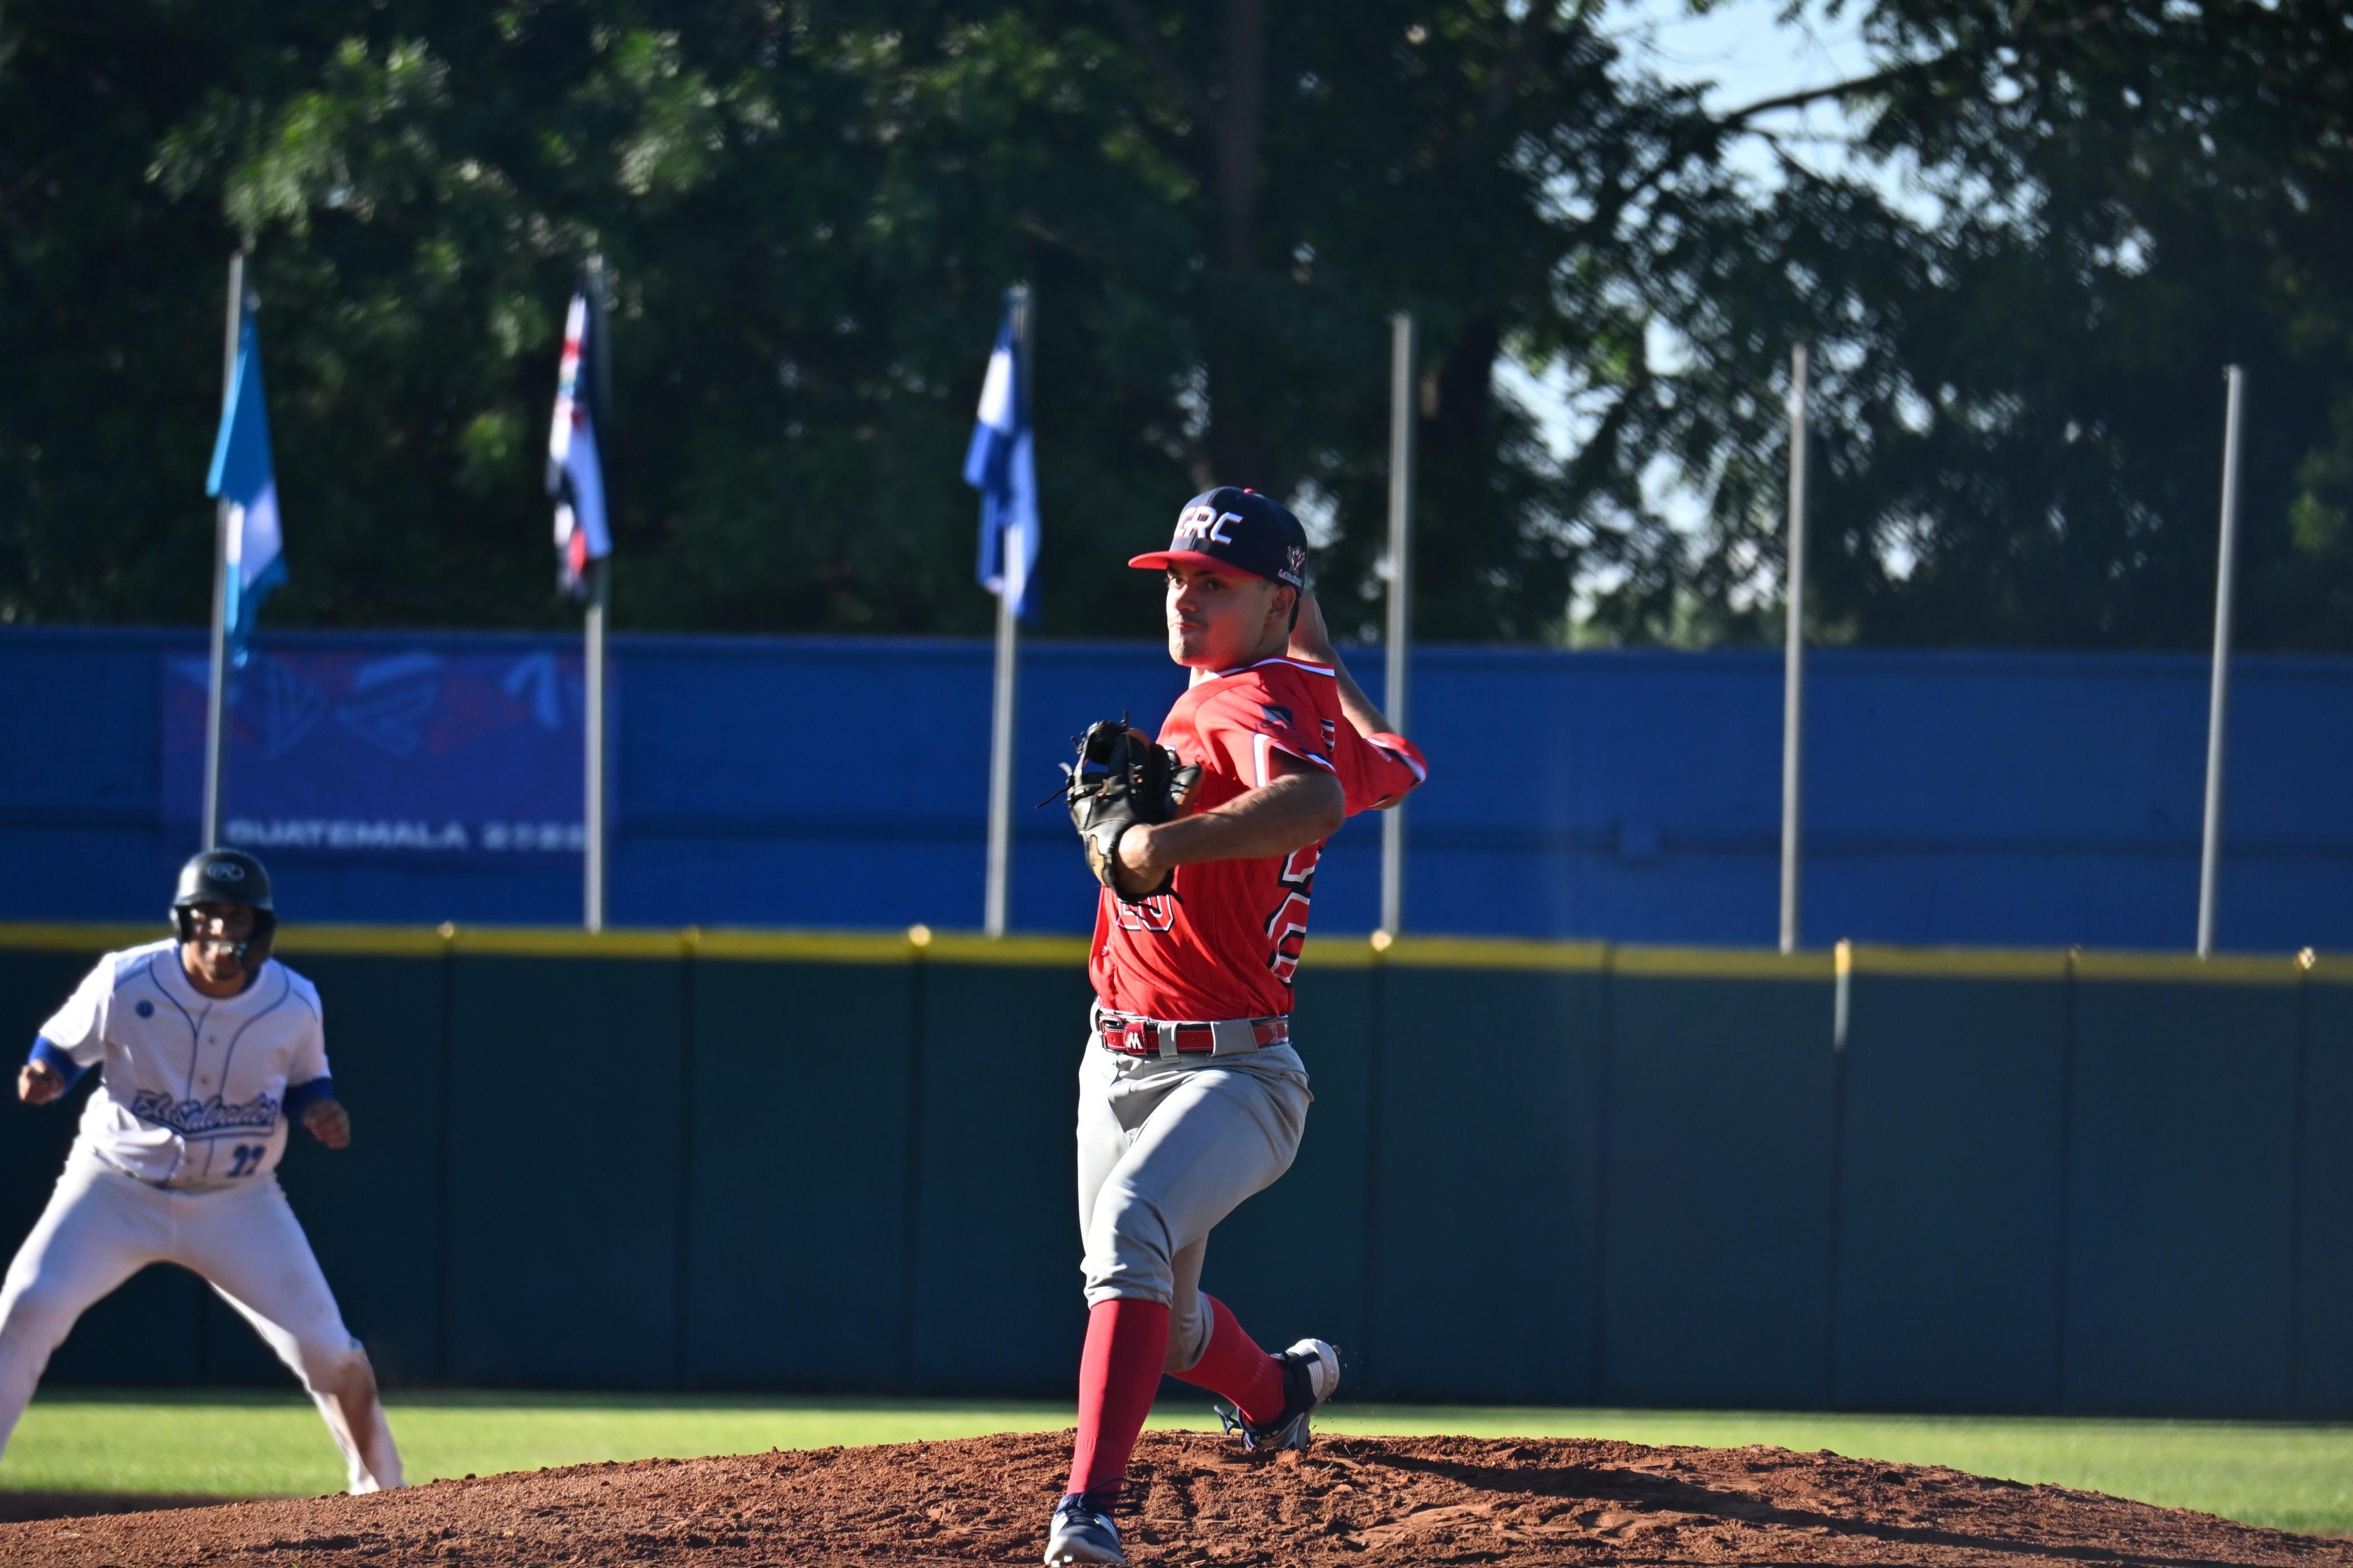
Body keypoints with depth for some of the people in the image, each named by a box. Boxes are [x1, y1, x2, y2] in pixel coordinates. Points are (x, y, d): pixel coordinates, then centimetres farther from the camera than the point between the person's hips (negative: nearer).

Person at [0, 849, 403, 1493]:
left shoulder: (294, 1004, -11)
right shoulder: (126, 983, -17)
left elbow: (305, 1080, 7)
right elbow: (63, 1045, -3)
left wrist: (318, 1109, -17)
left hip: (240, 1203, 1)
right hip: (115, 1191, -1)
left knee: (324, 1345, -4)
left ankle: (382, 1488, 18)